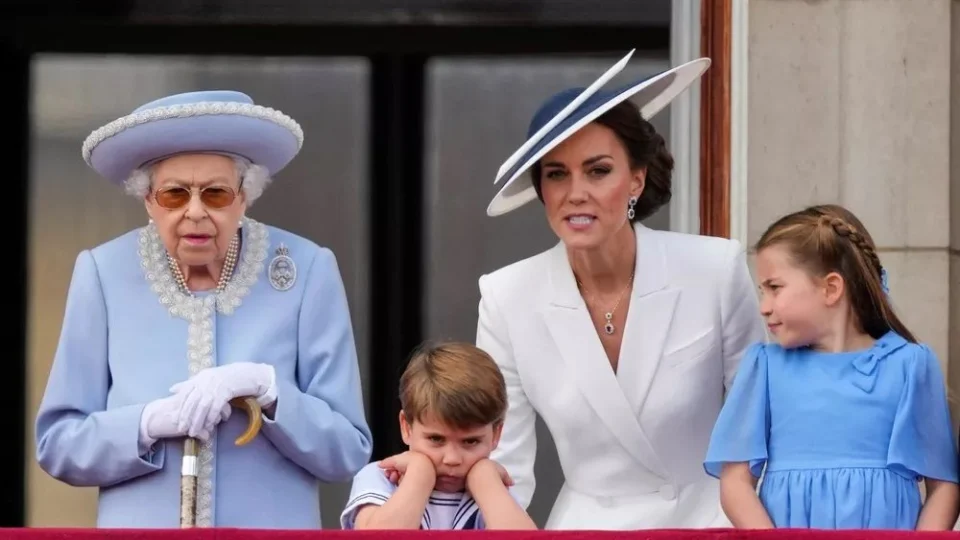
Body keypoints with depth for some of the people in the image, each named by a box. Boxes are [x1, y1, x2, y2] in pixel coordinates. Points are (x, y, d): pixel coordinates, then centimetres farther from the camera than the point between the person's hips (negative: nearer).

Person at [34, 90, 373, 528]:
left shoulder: (306, 272, -5)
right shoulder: (103, 275, -3)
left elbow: (348, 451, -3)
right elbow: (57, 444, -1)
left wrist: (266, 388, -18)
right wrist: (151, 423, -17)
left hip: (274, 526, 0)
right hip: (138, 523, 0)